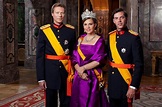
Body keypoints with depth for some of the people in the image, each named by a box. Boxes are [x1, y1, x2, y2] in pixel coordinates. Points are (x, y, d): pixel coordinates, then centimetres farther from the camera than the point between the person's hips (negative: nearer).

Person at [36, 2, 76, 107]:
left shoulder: (71, 30, 3)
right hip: (50, 71, -1)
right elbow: (40, 56, -4)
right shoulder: (44, 31, -3)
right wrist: (40, 77, -8)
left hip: (66, 70, 1)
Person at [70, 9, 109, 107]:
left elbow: (98, 61, -12)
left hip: (93, 77, -4)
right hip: (79, 77, 4)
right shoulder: (80, 39, 10)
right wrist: (79, 71, -13)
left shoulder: (99, 40, -4)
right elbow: (74, 58, 3)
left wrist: (83, 68, -11)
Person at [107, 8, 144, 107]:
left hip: (126, 82, -5)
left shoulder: (134, 37, -13)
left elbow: (139, 65, -15)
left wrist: (133, 86, -19)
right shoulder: (110, 36, 5)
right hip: (112, 82, 6)